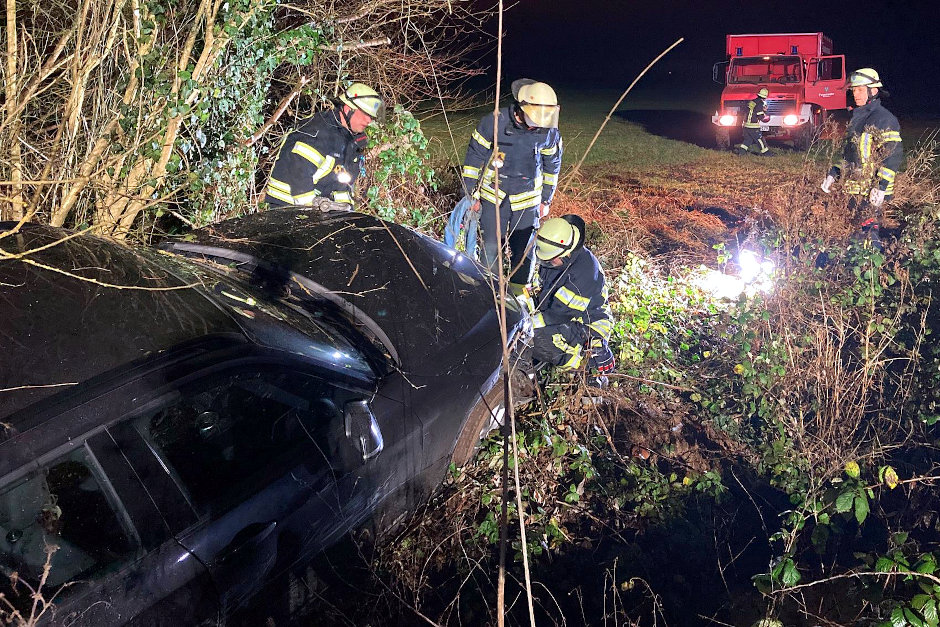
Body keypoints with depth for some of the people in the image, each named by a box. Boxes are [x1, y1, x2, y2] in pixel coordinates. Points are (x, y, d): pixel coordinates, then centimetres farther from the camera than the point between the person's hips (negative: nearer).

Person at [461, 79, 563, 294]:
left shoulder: (549, 132, -10)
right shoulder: (493, 123, -17)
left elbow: (551, 166, 6)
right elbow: (474, 158, -6)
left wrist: (546, 200, 11)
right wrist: (471, 194, -2)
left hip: (527, 201, 1)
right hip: (493, 197, -1)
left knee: (524, 251, 6)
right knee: (491, 249, 2)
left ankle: (518, 296, 24)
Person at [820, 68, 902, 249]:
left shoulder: (884, 119, -11)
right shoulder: (857, 117, 18)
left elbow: (893, 155, -17)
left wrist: (881, 187, -23)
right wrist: (833, 174, 17)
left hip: (871, 190, -9)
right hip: (854, 188, 9)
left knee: (869, 231, -11)